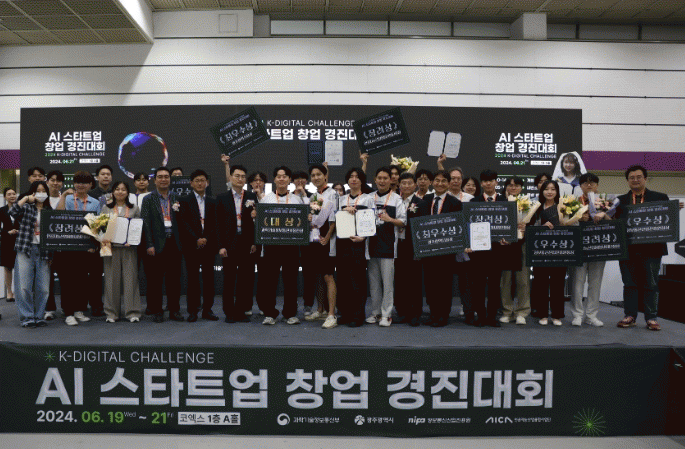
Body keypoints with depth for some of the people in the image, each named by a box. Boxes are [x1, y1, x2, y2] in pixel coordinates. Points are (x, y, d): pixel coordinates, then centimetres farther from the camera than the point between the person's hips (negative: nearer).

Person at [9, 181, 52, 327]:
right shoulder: (26, 208, 6)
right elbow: (13, 212, -17)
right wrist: (26, 199, -13)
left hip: (43, 251, 2)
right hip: (26, 250, -2)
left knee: (43, 288, 2)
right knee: (24, 286, -3)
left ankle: (39, 316, 14)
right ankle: (27, 317, 7)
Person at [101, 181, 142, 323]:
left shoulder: (134, 209, 10)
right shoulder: (106, 208, 13)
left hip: (129, 247, -1)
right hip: (111, 246, 1)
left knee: (130, 278, -2)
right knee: (112, 278, 2)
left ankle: (132, 312, 4)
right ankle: (111, 313, 11)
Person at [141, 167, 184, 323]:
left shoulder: (176, 199, 13)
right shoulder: (148, 199, 6)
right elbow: (146, 223, -1)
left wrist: (179, 211, -6)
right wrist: (149, 245, -7)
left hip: (174, 244, 2)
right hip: (158, 244, -2)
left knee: (174, 279, 6)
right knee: (155, 280, 2)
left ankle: (174, 310, 15)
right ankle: (156, 311, 12)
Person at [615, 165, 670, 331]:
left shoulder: (660, 198, 8)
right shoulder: (620, 201, 11)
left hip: (651, 248, -1)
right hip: (628, 248, 1)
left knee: (651, 284, 4)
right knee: (629, 284, 7)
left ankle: (651, 318, 12)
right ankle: (630, 316, 15)